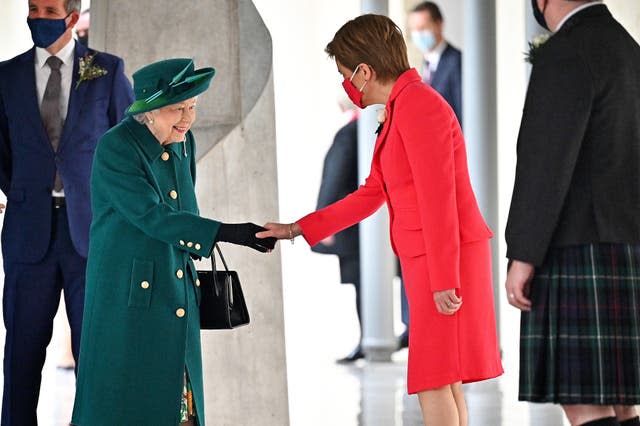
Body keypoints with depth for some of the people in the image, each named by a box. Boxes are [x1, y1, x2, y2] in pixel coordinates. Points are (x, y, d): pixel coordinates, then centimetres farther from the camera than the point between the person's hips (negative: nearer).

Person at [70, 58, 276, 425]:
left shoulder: (184, 142, 7)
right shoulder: (116, 147, -14)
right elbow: (151, 216, -22)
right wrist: (227, 233, -28)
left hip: (178, 296, 7)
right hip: (128, 297, -7)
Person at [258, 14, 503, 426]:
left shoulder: (417, 103, -14)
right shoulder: (399, 110, 18)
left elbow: (438, 196, -20)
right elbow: (371, 195, 22)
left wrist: (443, 281, -22)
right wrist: (297, 229, 21)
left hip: (447, 259, -10)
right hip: (432, 263, 10)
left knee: (434, 381, -11)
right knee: (444, 382, 9)